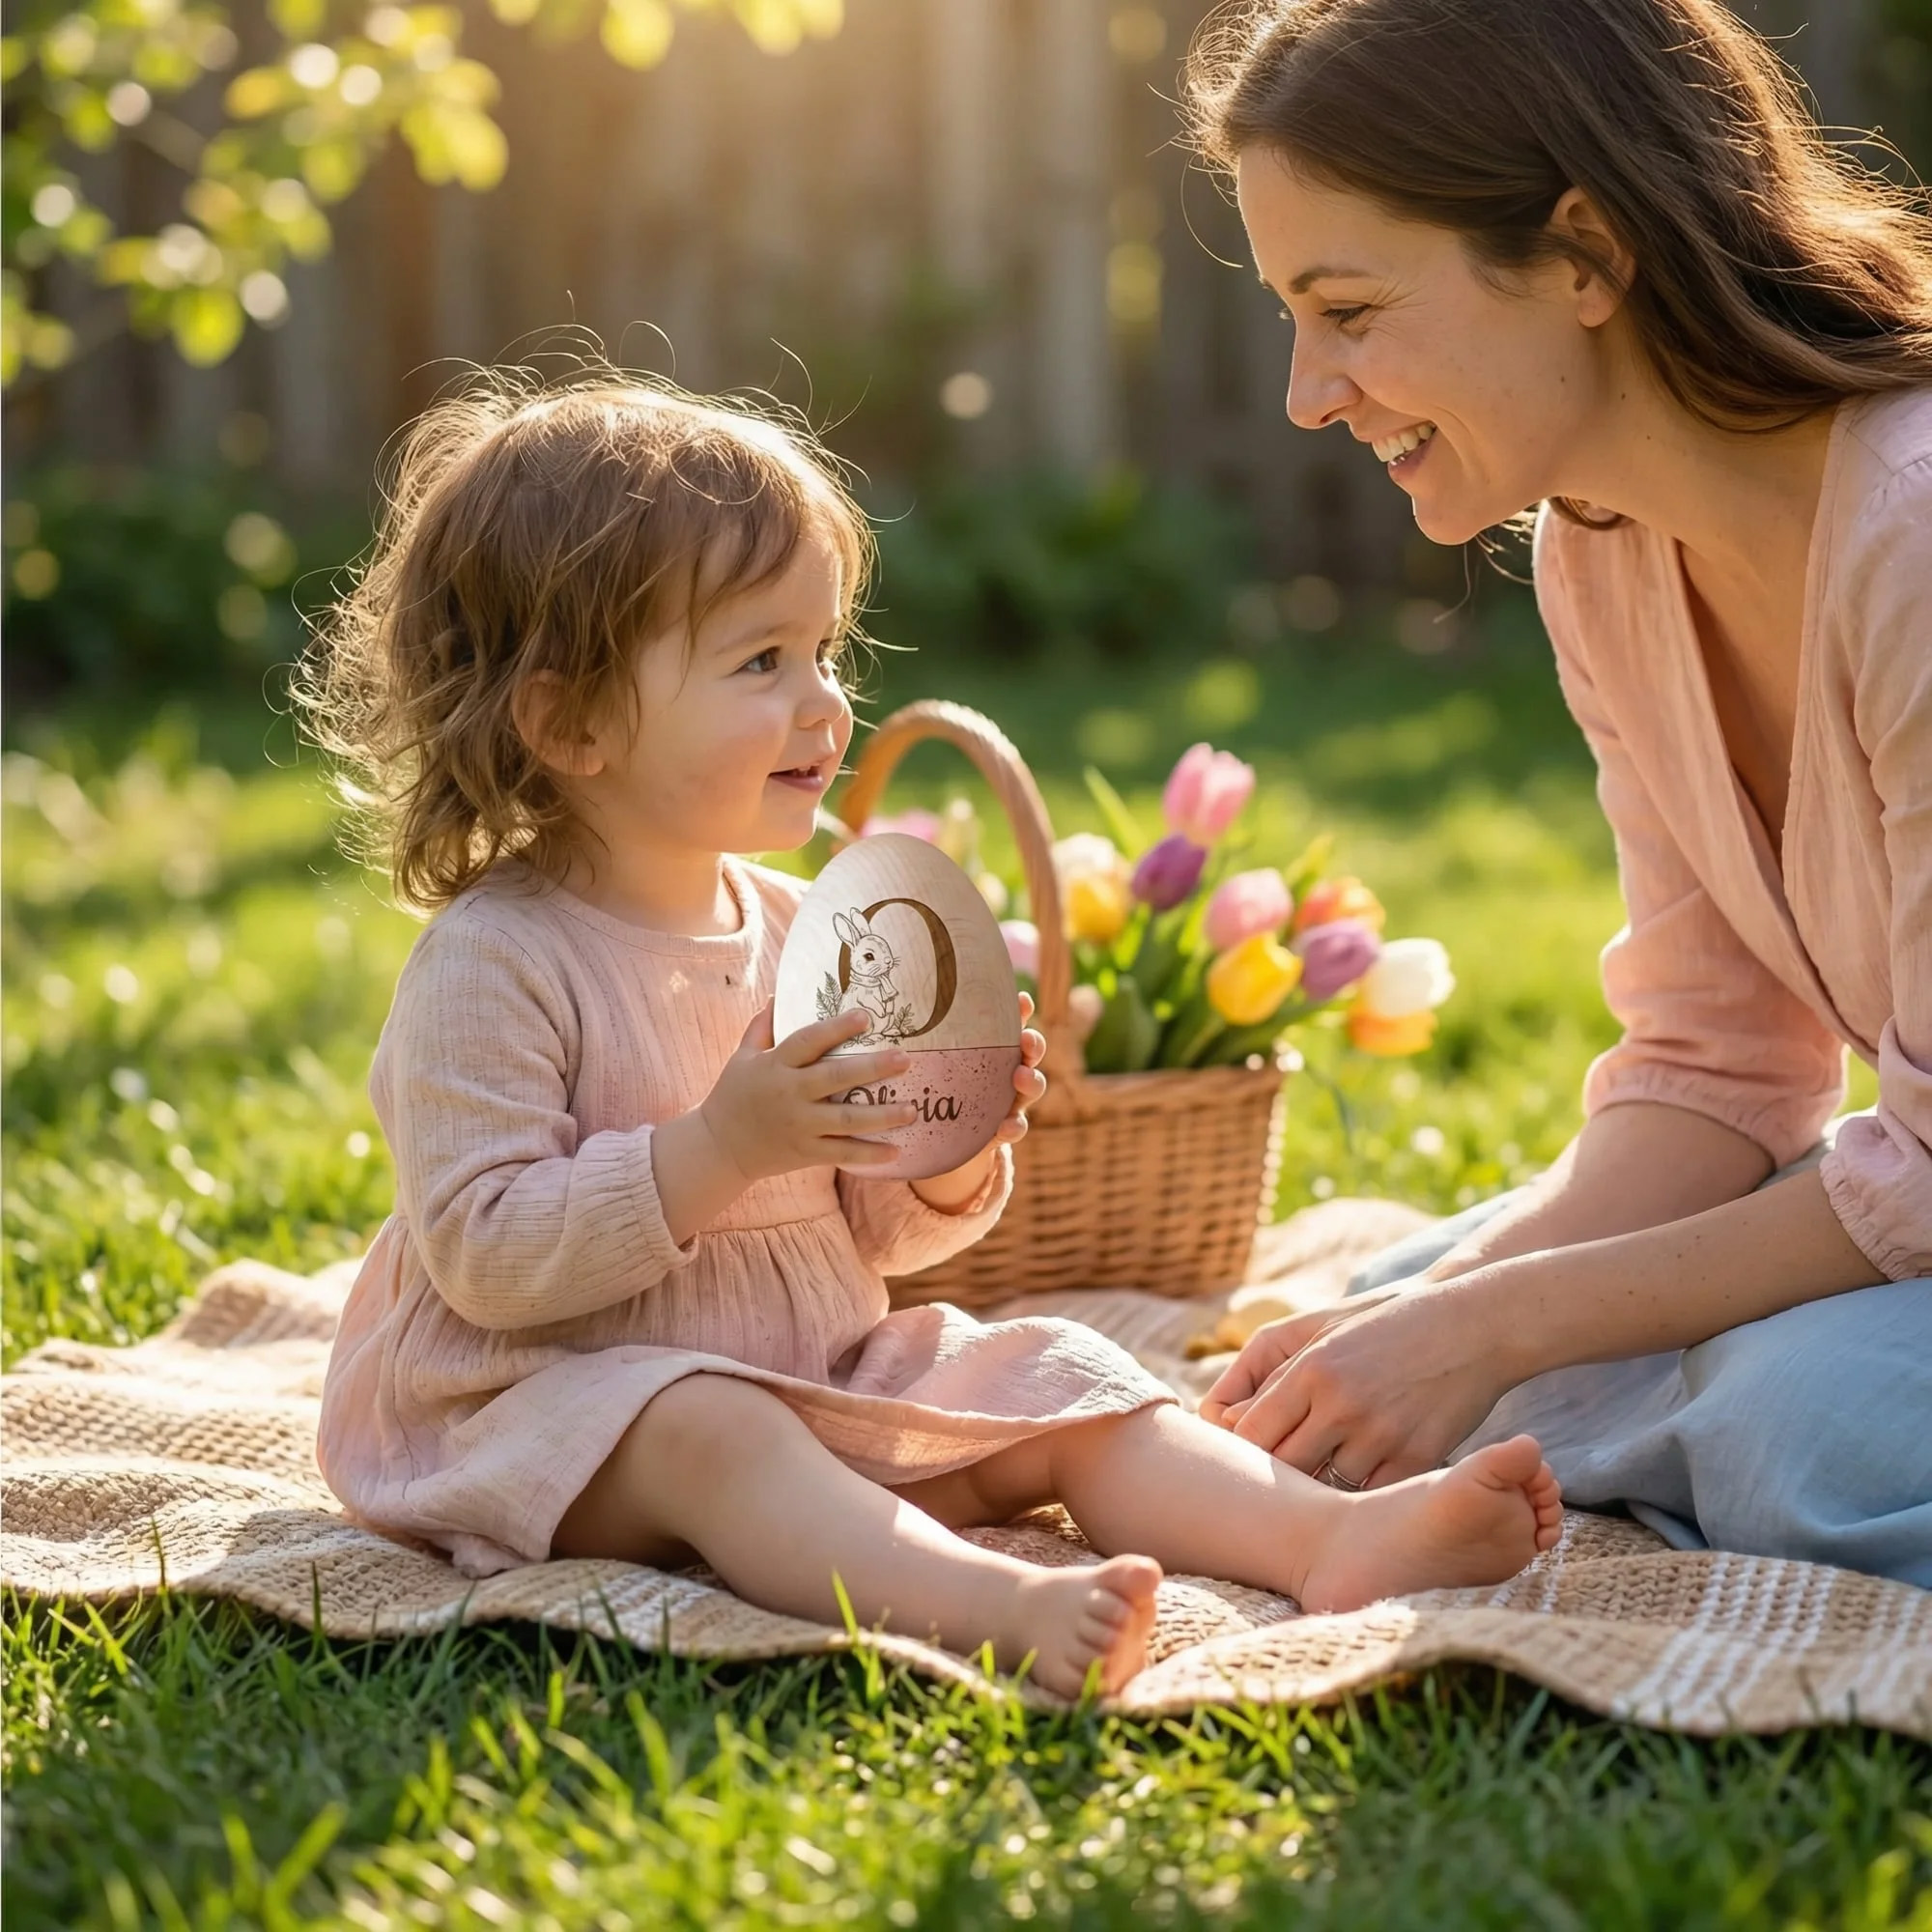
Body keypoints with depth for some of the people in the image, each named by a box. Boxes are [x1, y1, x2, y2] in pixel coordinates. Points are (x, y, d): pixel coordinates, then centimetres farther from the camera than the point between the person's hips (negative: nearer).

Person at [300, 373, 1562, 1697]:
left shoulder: (794, 929, 8)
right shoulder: (496, 959, -15)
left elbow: (874, 1233, 15)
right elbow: (485, 1256, -22)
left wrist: (953, 1163, -8)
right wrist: (715, 1153, -28)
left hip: (821, 1370, 8)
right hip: (548, 1401, -7)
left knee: (1060, 1378, -6)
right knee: (704, 1432, -36)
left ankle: (1334, 1537, -24)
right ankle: (995, 1604, -58)